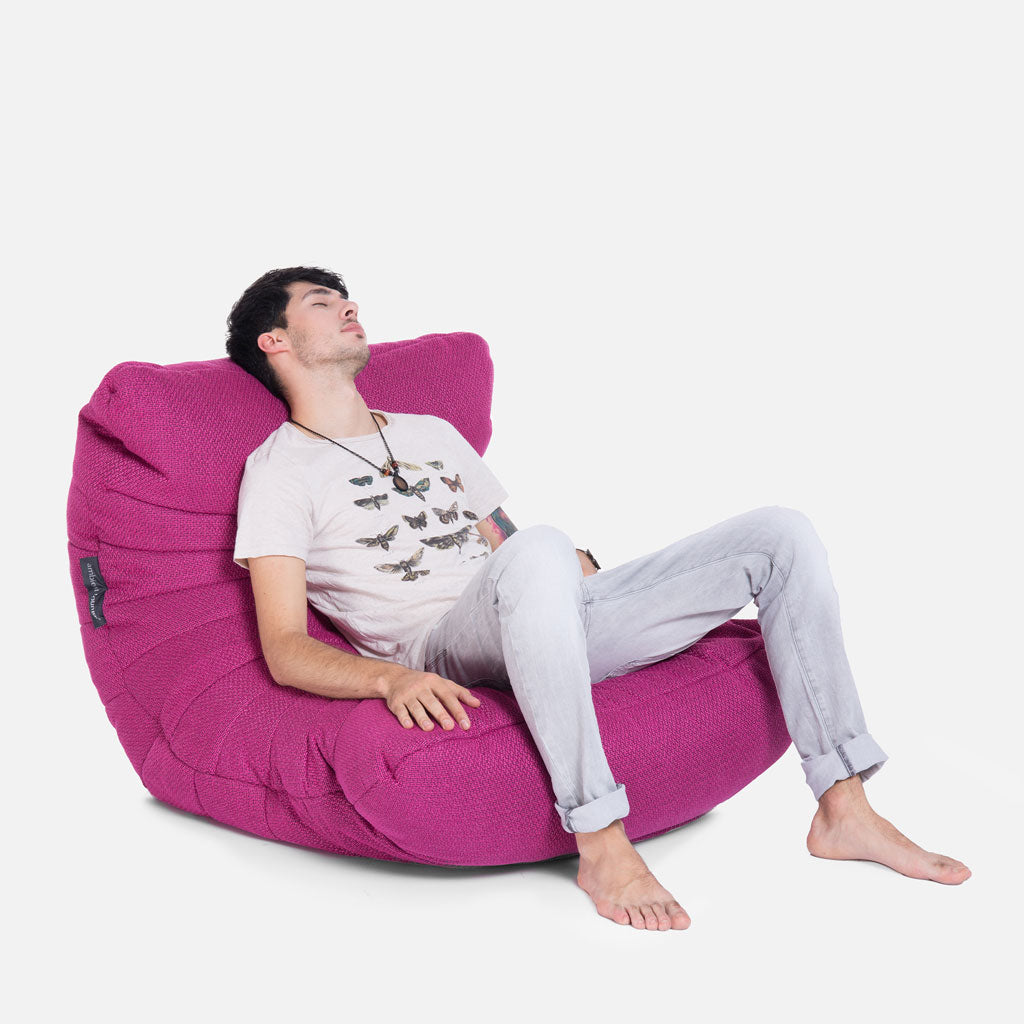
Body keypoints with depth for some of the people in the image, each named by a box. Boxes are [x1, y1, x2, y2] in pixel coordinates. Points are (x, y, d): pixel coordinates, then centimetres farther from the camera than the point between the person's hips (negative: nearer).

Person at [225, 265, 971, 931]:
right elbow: (285, 649, -7)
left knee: (781, 533, -3)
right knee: (538, 549, -41)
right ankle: (601, 840, -34)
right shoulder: (280, 470, 5)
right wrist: (391, 678, -26)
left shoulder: (433, 433, 28)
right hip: (445, 655, -7)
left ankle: (844, 810, -3)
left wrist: (576, 567, 6)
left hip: (552, 618, 7)